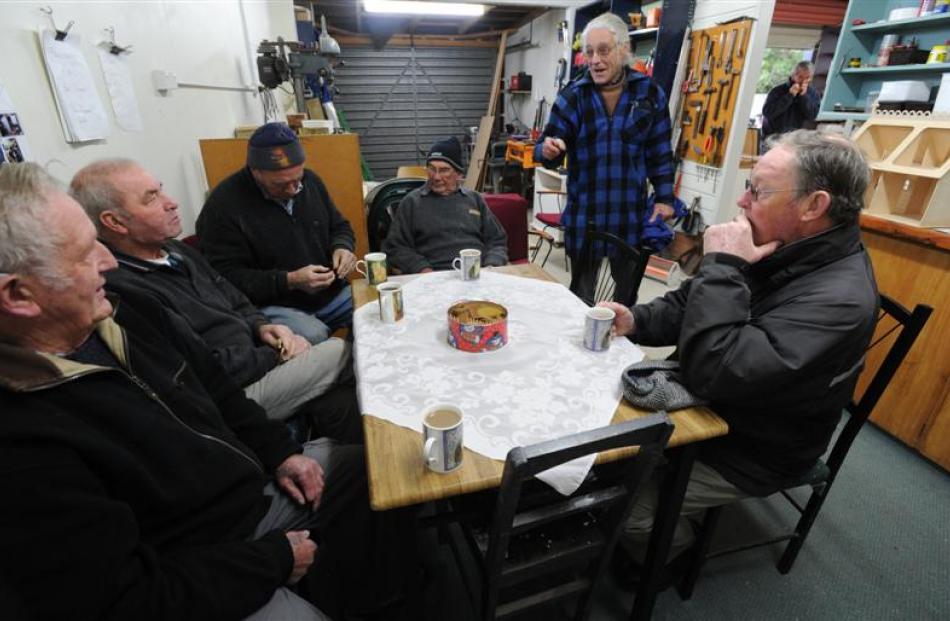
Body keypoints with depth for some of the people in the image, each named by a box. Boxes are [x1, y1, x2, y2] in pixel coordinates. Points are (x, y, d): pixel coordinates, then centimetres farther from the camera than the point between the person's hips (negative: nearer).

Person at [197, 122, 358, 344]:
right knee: (313, 339, -36)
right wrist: (289, 281, -23)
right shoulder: (223, 205, -13)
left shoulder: (310, 180, 5)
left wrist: (342, 248, -7)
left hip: (331, 293, 6)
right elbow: (226, 277, -14)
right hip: (271, 304, -6)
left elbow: (339, 226, 17)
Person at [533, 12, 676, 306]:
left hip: (631, 215, 1)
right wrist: (548, 150, -26)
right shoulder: (572, 95, -2)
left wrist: (664, 198, 0)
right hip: (583, 215, -1)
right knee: (581, 297, 11)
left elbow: (660, 152, 6)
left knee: (628, 294, 18)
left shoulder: (649, 92, 1)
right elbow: (548, 148, -3)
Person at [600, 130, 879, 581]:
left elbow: (712, 374, -40)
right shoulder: (780, 247, -4)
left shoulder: (838, 299, -31)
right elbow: (692, 304, 5)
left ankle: (665, 559, 24)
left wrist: (722, 266, -33)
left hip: (744, 447, -8)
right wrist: (636, 321, -14)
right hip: (709, 402, 8)